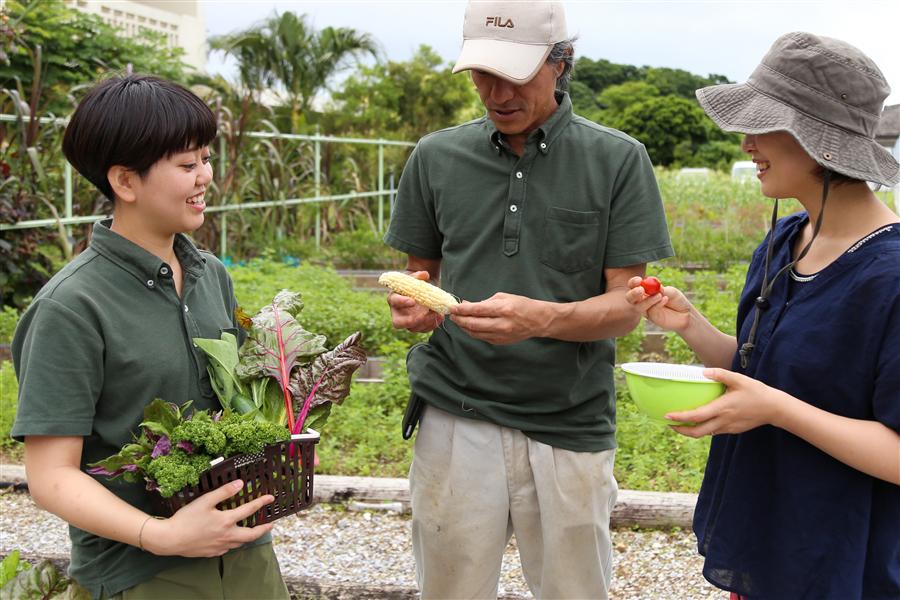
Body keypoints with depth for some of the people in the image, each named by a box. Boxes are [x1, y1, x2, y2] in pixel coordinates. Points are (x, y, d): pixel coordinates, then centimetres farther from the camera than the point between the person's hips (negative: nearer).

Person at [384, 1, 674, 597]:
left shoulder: (618, 160, -3)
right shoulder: (436, 156, 4)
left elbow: (625, 306, -5)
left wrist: (542, 318, -25)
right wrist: (414, 306, -10)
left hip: (572, 423, -1)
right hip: (456, 416, 2)